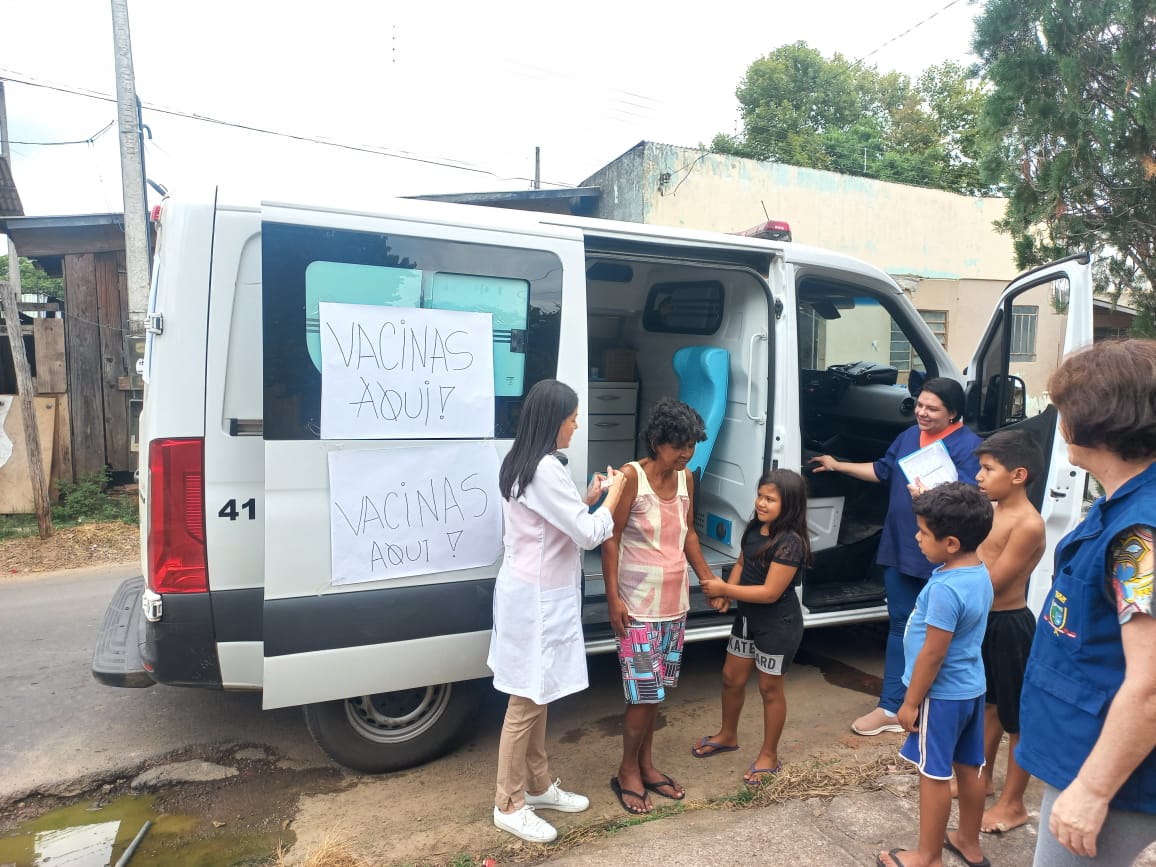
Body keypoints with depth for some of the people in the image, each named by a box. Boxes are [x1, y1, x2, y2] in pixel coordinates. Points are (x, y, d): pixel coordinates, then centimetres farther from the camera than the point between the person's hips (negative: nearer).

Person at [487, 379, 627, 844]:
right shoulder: (546, 469, -22)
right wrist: (611, 496, -5)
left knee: (537, 697, 19)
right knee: (526, 702, 3)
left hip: (531, 592, 10)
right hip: (537, 598, -10)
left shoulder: (522, 463, 10)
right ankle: (508, 805, 19)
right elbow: (587, 534, -19)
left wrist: (587, 499, 8)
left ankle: (538, 785, 34)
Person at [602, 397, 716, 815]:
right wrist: (613, 597, -18)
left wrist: (708, 579, 12)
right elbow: (611, 538, -14)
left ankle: (646, 765, 31)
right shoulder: (631, 476, -15)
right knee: (644, 692, -1)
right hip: (637, 604, -6)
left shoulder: (686, 478, 4)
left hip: (674, 602, 6)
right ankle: (627, 772, 19)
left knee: (656, 689, 15)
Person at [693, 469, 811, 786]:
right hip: (748, 617, 8)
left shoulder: (790, 543, -27)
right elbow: (741, 563, 11)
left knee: (769, 688, 9)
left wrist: (724, 589, -22)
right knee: (732, 678, 19)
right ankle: (728, 735, 43)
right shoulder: (754, 528, -2)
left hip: (778, 625, -8)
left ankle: (769, 755, 30)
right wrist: (726, 592, -7)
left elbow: (770, 592, -27)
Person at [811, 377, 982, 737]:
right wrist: (838, 466, 20)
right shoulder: (909, 436, 9)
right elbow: (882, 471, 20)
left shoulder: (968, 446, -12)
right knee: (900, 625, 12)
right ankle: (891, 707, 20)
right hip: (899, 548, 7)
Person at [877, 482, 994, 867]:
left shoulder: (945, 588, -28)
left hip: (942, 695, -9)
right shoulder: (981, 573, 0)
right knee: (969, 767, 20)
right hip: (971, 688, 9)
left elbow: (933, 653, -23)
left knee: (934, 773, 5)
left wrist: (911, 701, -15)